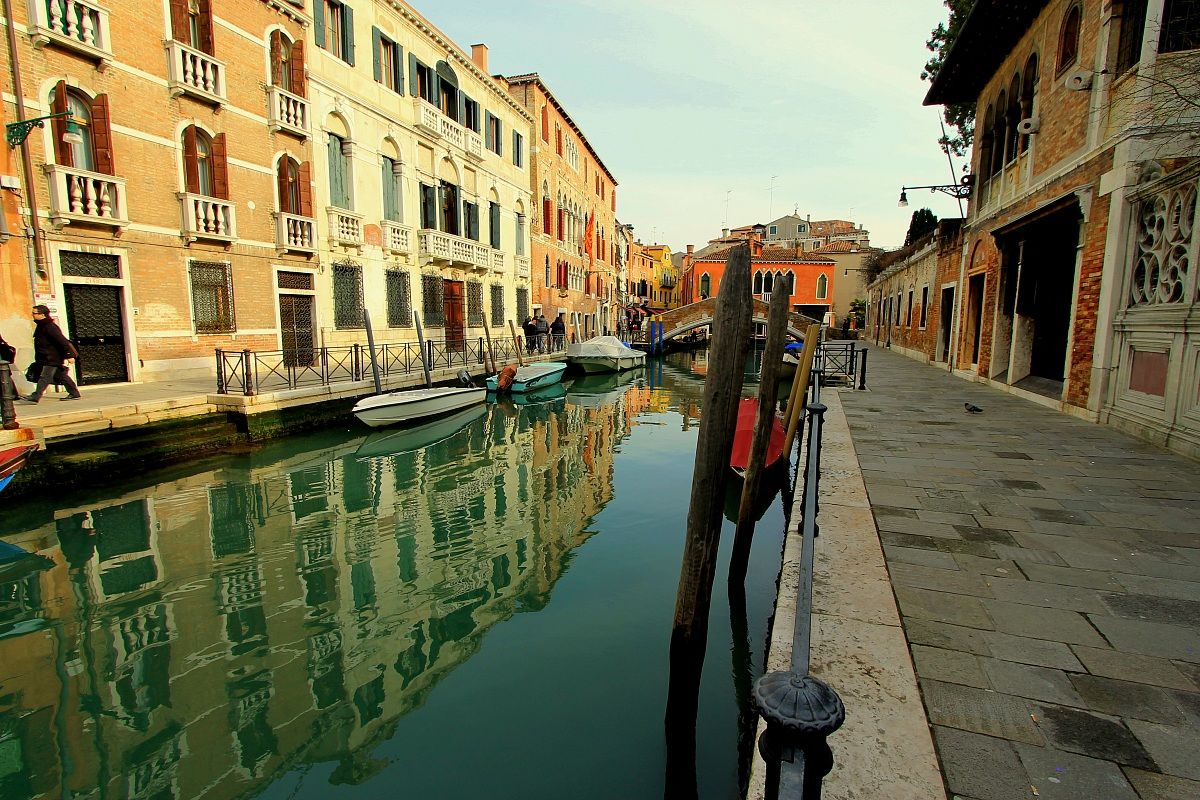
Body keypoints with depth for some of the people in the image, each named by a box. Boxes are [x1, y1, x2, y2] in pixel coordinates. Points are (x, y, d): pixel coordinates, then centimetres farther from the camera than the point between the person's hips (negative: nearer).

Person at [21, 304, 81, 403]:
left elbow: (62, 341, -23)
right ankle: (74, 394, 17)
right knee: (61, 376, 13)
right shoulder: (42, 326, 14)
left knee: (45, 377, -8)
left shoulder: (50, 327, -18)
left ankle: (35, 397, -6)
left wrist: (69, 355, -25)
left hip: (52, 358, -11)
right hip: (49, 358, 11)